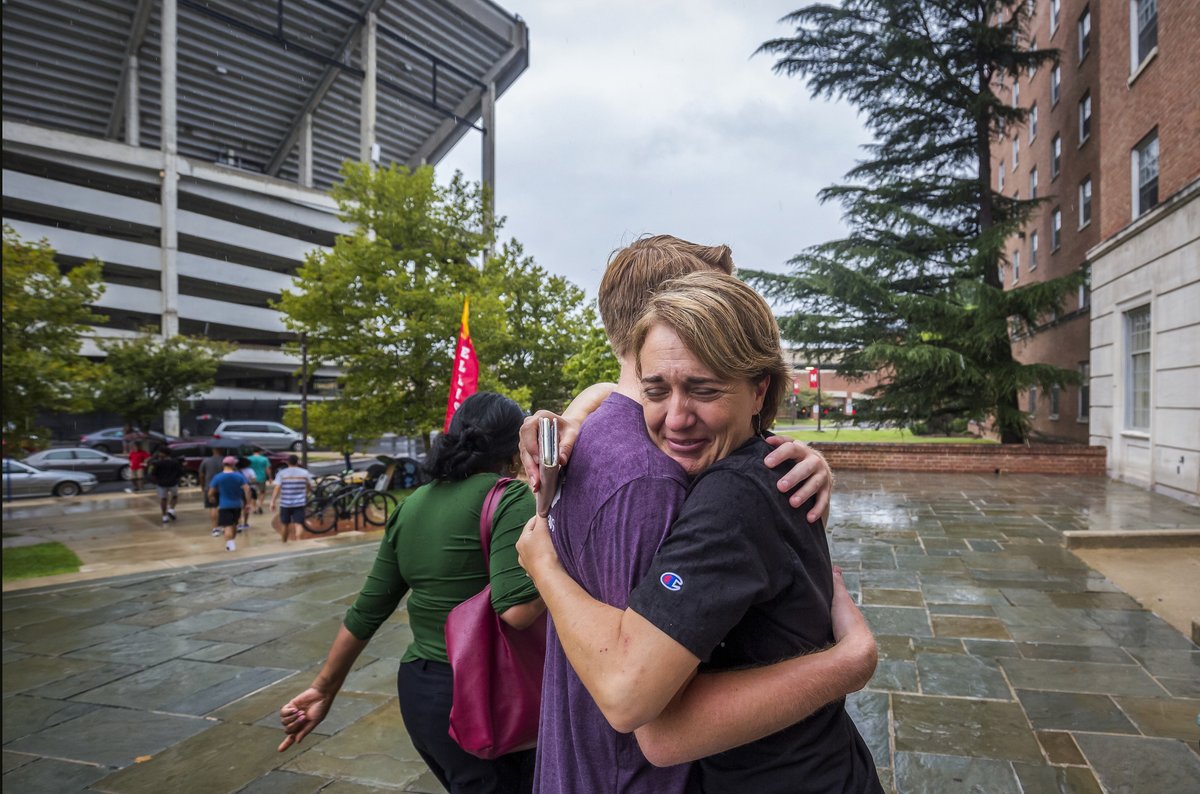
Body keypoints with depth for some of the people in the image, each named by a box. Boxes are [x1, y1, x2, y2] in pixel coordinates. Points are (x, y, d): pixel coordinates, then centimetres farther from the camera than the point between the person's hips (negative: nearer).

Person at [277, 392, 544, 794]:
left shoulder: (414, 504, 5)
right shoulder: (509, 498, -16)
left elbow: (368, 610, 9)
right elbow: (516, 610, -29)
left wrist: (324, 690, 17)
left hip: (417, 690, 8)